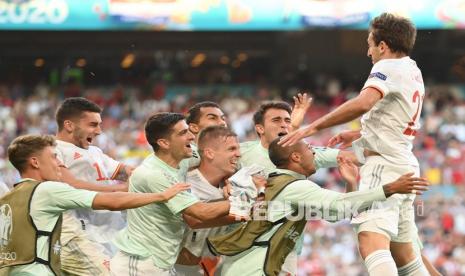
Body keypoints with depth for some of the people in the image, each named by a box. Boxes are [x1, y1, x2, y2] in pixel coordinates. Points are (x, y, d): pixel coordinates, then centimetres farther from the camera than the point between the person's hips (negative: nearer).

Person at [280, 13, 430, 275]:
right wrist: (358, 135, 38)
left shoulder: (388, 67, -9)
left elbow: (363, 103, -27)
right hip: (406, 164, 10)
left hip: (384, 164, -10)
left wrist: (312, 128, -24)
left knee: (371, 241, -26)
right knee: (403, 253, 16)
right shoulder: (415, 74, 19)